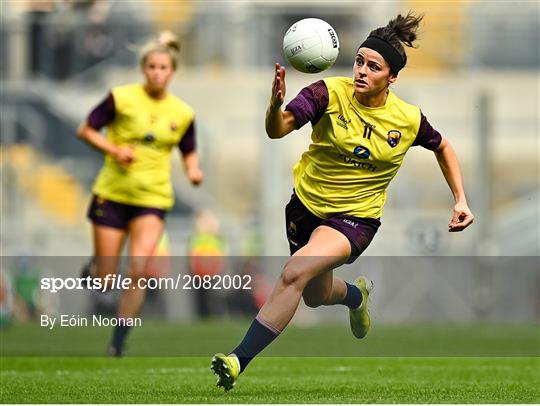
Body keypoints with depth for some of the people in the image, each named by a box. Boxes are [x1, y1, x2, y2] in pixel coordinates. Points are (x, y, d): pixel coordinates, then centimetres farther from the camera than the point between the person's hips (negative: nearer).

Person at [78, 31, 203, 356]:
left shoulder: (182, 113, 3)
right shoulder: (121, 98, -6)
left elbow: (189, 152, 15)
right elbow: (86, 130, 0)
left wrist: (194, 170, -7)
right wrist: (114, 150, -16)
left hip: (153, 199, 1)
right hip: (112, 193, -1)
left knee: (138, 270, -16)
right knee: (105, 279, -1)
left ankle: (118, 342, -5)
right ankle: (91, 270, 38)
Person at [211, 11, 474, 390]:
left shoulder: (409, 119, -10)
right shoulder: (330, 93, -17)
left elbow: (443, 147, 12)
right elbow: (278, 130, -31)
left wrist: (461, 200, 4)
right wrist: (276, 105, -53)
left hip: (355, 217, -3)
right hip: (306, 204, 3)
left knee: (295, 272, -29)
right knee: (315, 296, 24)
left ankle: (239, 362, -29)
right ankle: (357, 294, 61)